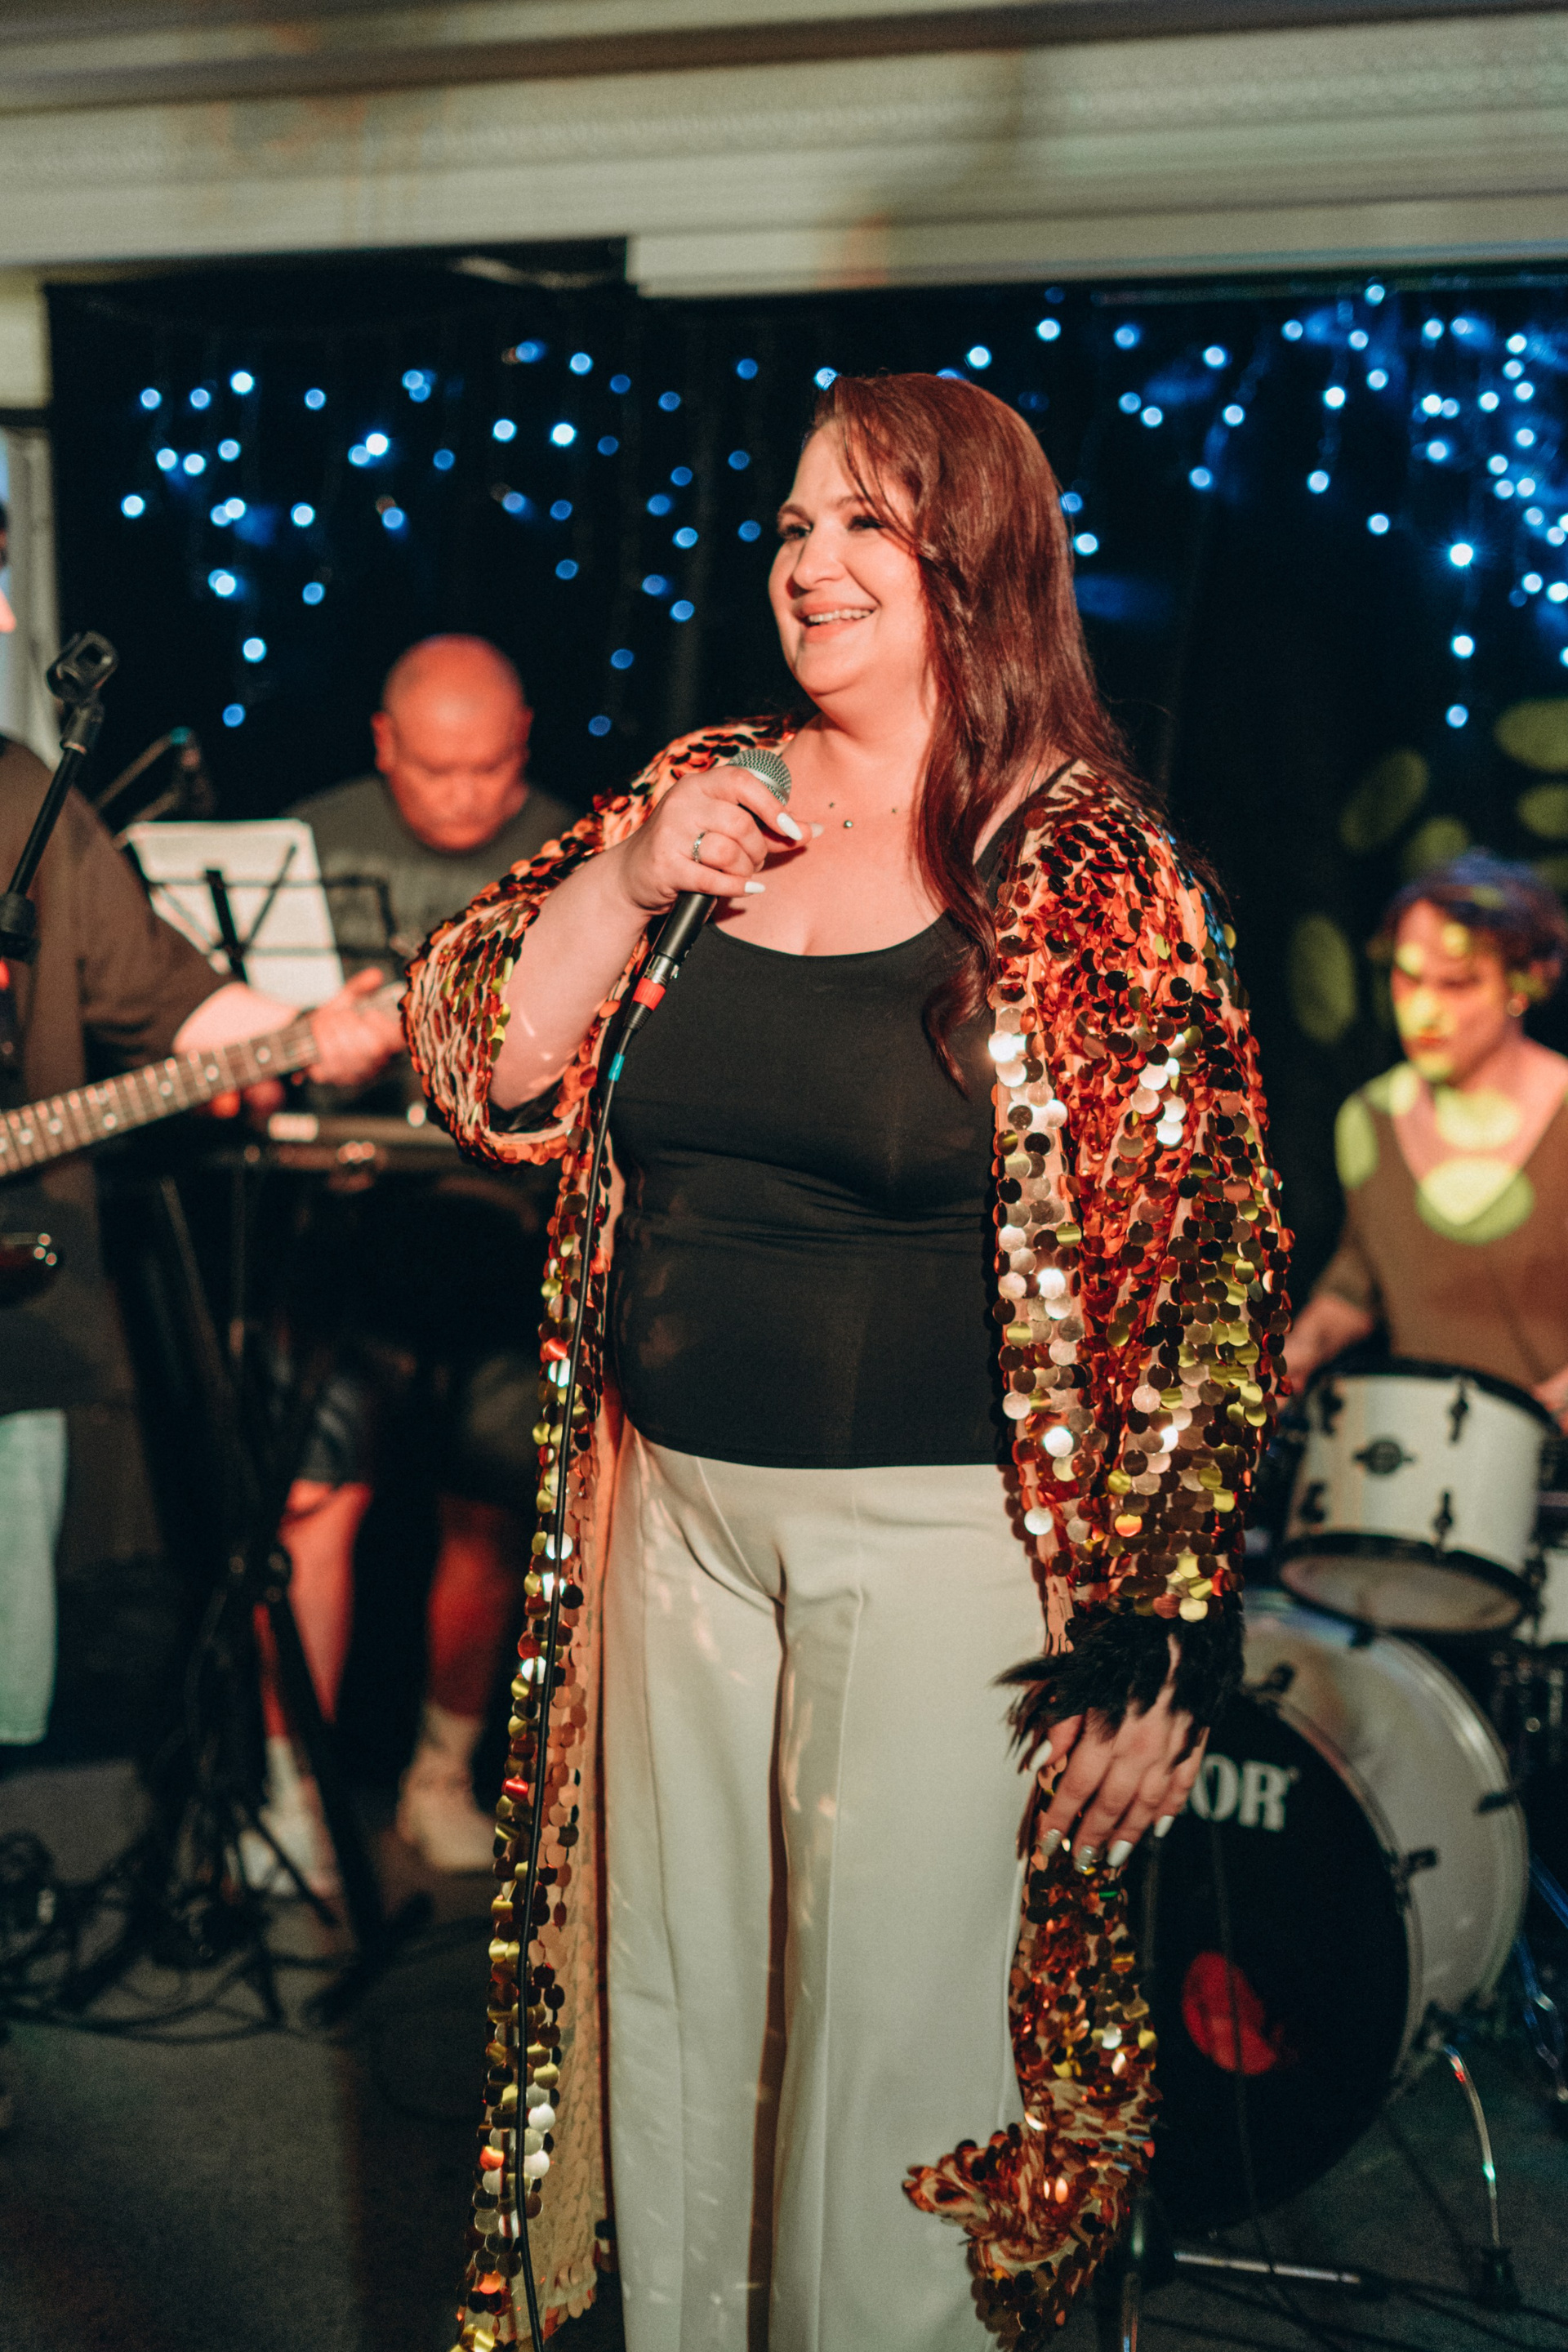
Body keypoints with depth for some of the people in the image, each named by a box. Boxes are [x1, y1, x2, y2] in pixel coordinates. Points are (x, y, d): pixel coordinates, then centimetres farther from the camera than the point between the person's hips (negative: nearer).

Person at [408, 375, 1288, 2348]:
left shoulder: (1092, 872, -10)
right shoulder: (701, 795, 5)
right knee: (670, 2018, 18)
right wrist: (622, 881, -12)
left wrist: (1151, 1637, -13)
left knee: (885, 2050, 6)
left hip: (942, 1539, -5)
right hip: (675, 1504, 5)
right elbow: (484, 1078, 5)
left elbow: (1201, 1271, -11)